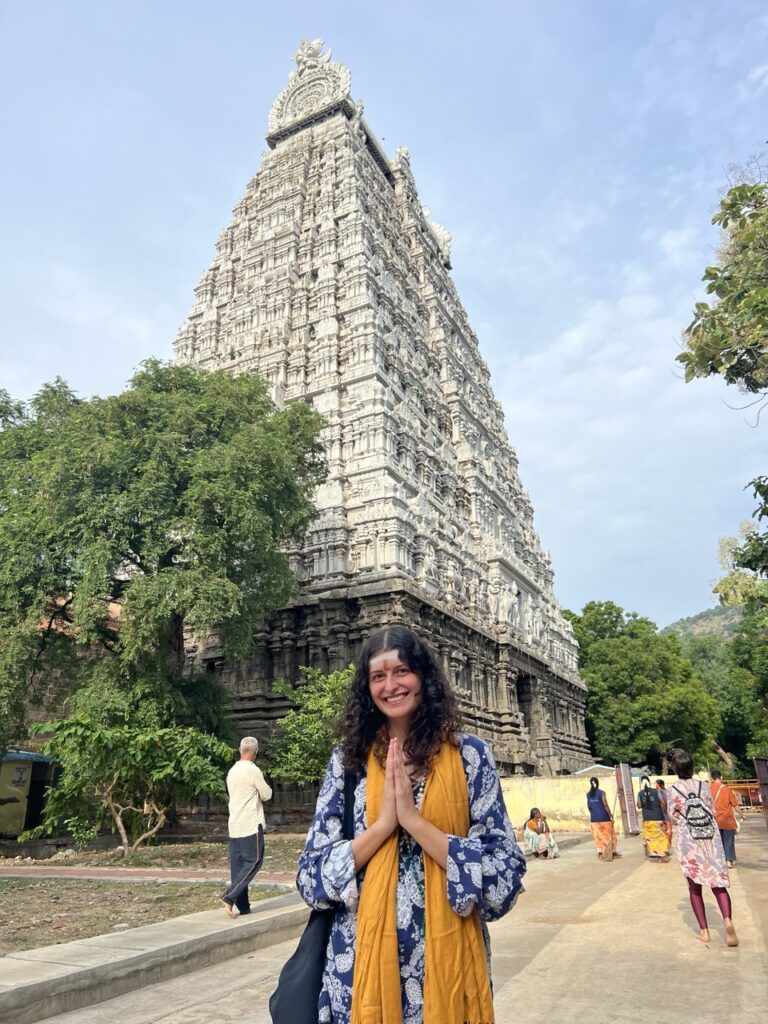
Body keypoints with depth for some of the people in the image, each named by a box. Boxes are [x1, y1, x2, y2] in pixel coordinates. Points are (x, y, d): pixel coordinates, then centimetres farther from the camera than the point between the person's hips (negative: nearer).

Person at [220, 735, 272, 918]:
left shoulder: (232, 771, 10)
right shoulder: (253, 770, -13)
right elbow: (267, 794, -5)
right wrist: (263, 786, 13)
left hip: (234, 825, 8)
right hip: (251, 825, -8)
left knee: (238, 865, 9)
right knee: (254, 861, -1)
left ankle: (242, 905, 10)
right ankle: (229, 896, -12)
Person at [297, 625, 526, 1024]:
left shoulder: (469, 755, -7)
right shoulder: (348, 759, -2)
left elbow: (505, 876, -12)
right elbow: (311, 878, -4)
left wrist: (413, 820, -21)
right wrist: (383, 823, -18)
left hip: (447, 962, -1)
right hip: (362, 962, 1)